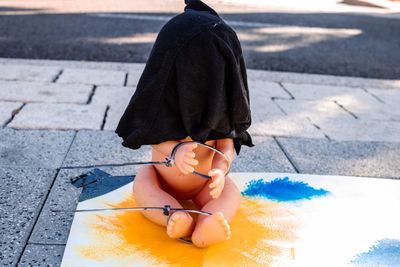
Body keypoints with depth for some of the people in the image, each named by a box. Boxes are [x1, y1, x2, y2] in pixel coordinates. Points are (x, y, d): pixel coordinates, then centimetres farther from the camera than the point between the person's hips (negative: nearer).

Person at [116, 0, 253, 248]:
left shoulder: (220, 103, -15)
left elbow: (227, 144, -16)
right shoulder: (164, 98, -18)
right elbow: (154, 138, -20)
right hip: (163, 181, 0)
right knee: (142, 181, -25)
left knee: (232, 192, -24)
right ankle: (178, 219, -45)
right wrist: (175, 150, -43)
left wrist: (220, 169, -38)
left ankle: (206, 227, -49)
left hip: (203, 184, 0)